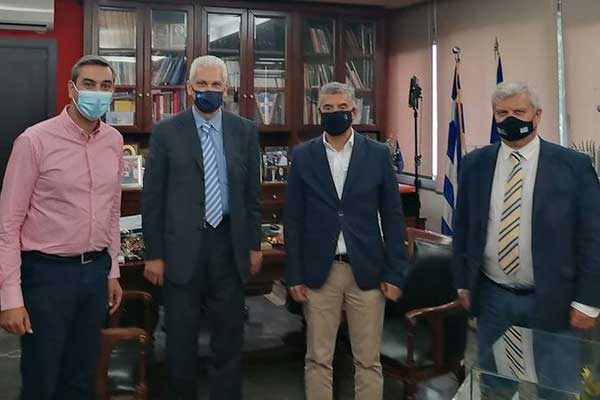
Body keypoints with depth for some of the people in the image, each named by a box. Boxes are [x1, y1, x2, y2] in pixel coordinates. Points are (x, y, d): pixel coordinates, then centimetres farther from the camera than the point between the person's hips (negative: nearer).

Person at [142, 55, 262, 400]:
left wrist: (255, 245, 6)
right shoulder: (166, 132, -2)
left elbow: (252, 193, 8)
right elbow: (153, 198, -2)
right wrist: (154, 254, -4)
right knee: (182, 336, 11)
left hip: (229, 244, 2)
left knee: (230, 336, 11)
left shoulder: (245, 131, 4)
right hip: (183, 246, -1)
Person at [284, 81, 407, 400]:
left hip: (367, 271, 0)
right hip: (318, 272, 0)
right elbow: (293, 219, 3)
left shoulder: (378, 154, 2)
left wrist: (394, 274, -1)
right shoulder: (302, 156, 3)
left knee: (368, 361, 7)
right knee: (317, 359, 9)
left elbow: (392, 217, 3)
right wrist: (294, 275, -1)